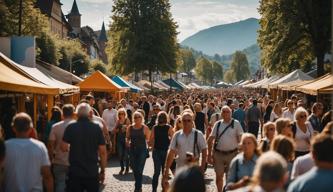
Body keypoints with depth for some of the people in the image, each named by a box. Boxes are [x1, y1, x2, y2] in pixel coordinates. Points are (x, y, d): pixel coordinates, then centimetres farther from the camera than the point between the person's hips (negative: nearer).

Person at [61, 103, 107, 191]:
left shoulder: (71, 127, -7)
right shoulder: (96, 128, -5)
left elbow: (64, 148, -8)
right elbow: (103, 152, -5)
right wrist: (102, 171, 5)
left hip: (75, 172, 0)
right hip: (92, 172, 1)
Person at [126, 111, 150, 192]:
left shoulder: (145, 128, -3)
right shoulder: (130, 128, 5)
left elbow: (148, 139, -1)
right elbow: (127, 138, 14)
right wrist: (127, 142, -6)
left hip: (142, 150, -4)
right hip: (132, 150, 4)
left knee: (139, 170, -9)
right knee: (134, 169, 12)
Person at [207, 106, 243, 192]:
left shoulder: (236, 123, -3)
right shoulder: (217, 124, 3)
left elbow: (240, 139, -2)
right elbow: (210, 139, 6)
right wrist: (209, 154, 3)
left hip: (232, 154, -2)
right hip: (218, 153, 2)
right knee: (219, 176, 7)